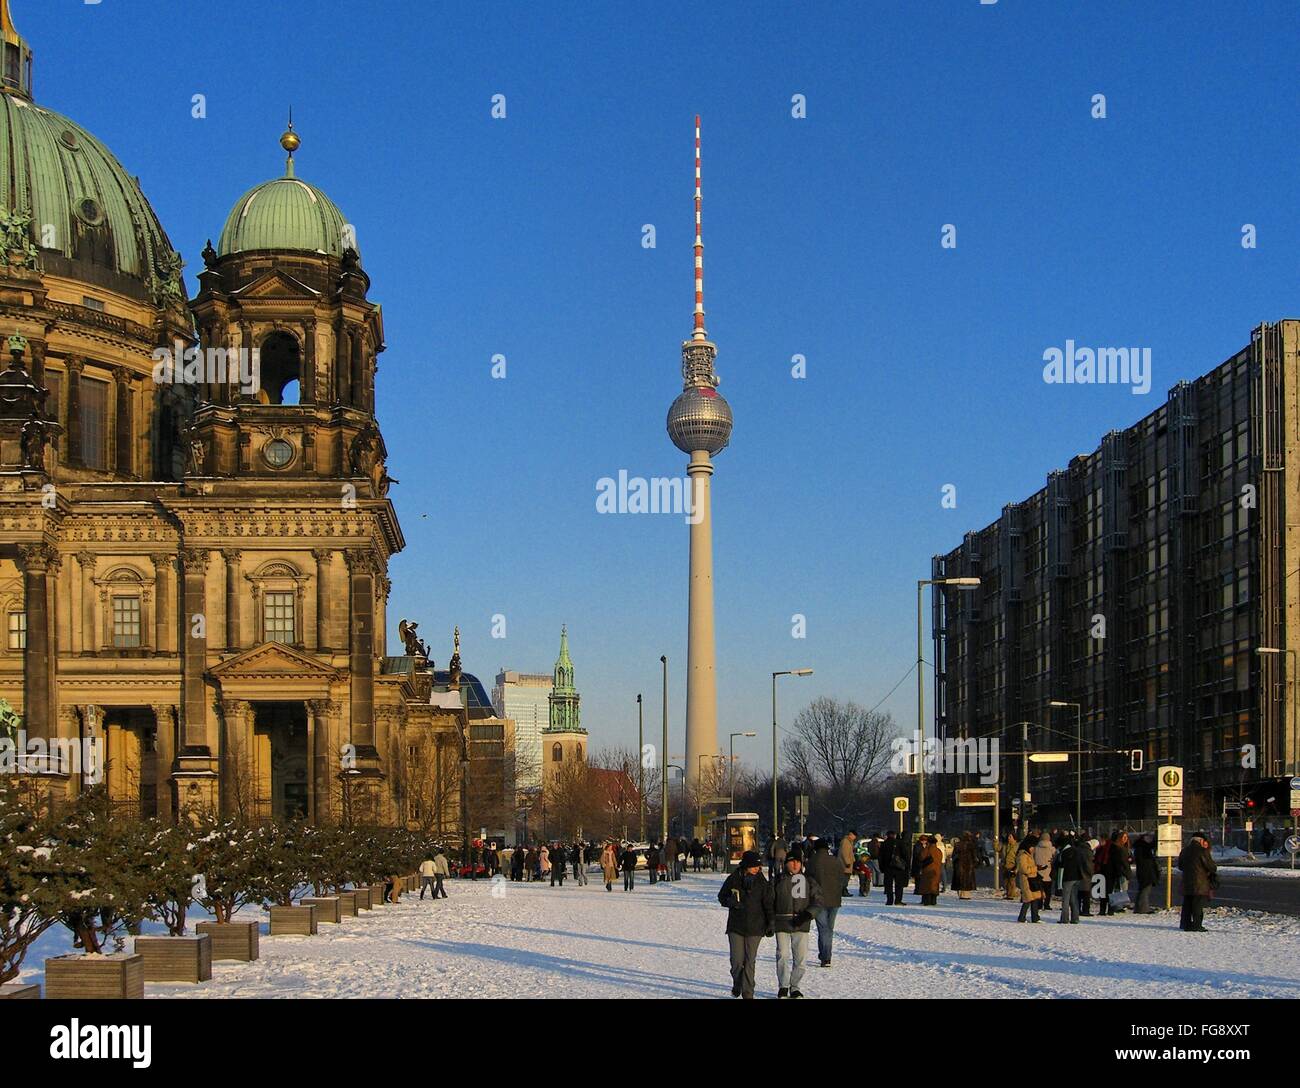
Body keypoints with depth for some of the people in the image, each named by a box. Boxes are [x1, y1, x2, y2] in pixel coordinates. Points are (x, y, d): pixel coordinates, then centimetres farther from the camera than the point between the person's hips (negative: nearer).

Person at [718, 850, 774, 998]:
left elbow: (768, 904, 3)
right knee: (737, 960, -2)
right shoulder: (733, 879, -2)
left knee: (750, 961, 1)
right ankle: (737, 984, 25)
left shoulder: (762, 882, -1)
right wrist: (731, 902, -12)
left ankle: (748, 992, 10)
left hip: (755, 927, 0)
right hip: (735, 926, 0)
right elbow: (721, 896, 8)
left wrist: (771, 923, -4)